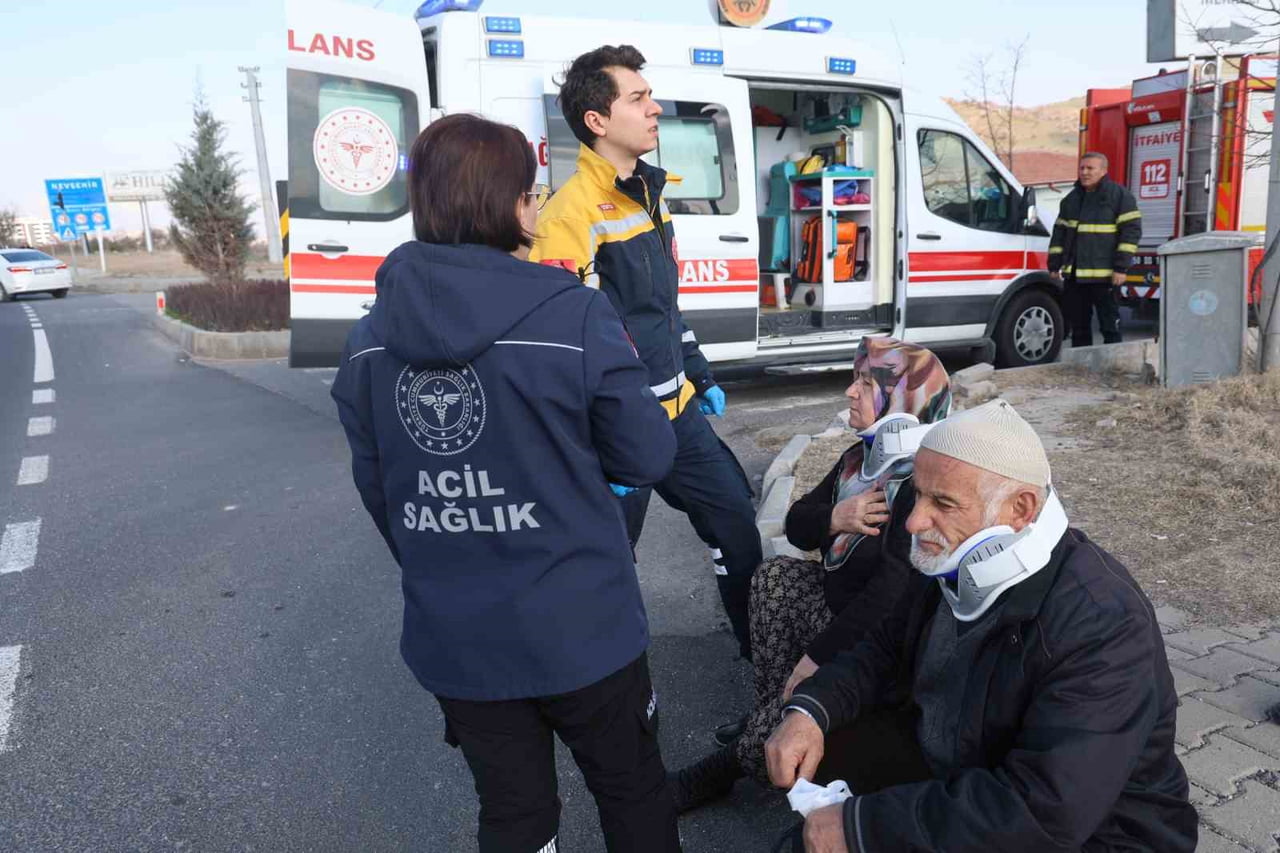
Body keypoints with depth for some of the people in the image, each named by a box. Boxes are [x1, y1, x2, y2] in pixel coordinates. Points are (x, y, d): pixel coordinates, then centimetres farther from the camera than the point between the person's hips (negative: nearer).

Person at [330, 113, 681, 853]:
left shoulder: (372, 336, -4)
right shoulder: (575, 315, -19)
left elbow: (375, 485, 5)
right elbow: (647, 459, -11)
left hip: (452, 638, 4)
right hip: (578, 631, -4)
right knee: (633, 791, 23)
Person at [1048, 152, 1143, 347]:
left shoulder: (1119, 195, -2)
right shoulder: (1072, 198, 17)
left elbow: (1131, 230, -7)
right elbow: (1059, 232, 19)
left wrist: (1121, 267, -14)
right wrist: (1054, 265, 12)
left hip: (1103, 275, -6)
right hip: (1073, 275, 6)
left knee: (1109, 324, -2)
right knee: (1078, 324, 11)